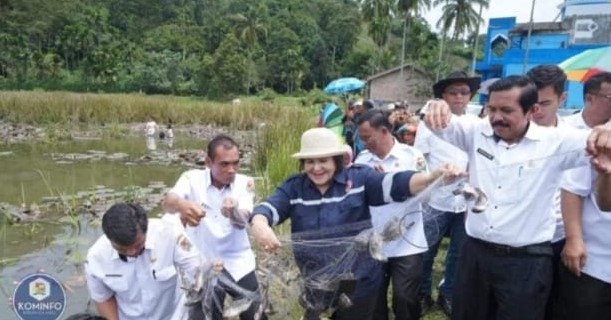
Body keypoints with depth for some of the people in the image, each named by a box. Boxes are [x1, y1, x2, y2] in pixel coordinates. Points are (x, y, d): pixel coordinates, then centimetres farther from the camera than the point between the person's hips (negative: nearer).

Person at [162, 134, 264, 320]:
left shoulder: (245, 183, -9)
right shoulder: (192, 179, -12)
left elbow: (242, 221, -24)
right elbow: (168, 202, -30)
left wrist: (233, 212, -49)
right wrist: (181, 204, -55)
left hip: (238, 264, 1)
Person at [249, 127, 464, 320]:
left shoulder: (359, 178, -10)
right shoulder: (293, 188, -4)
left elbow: (395, 184, -22)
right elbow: (268, 208, -17)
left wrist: (433, 177, -40)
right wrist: (259, 225, -41)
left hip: (358, 284, -1)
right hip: (315, 286, 2)